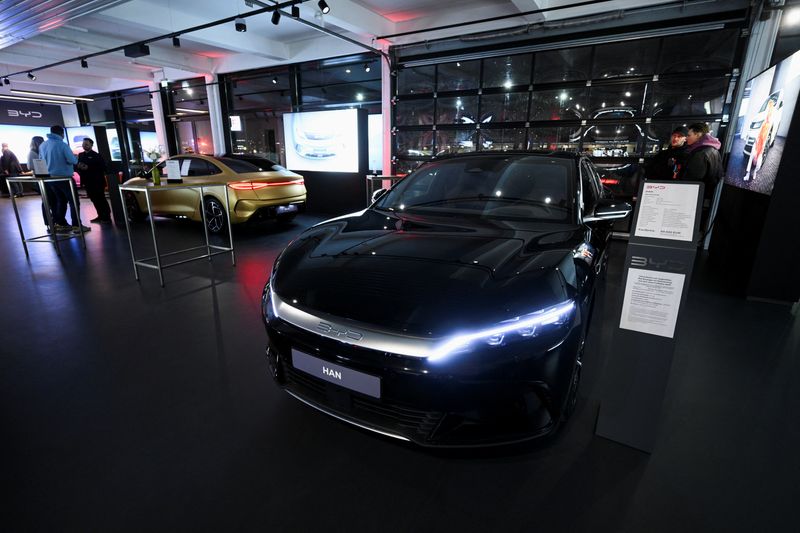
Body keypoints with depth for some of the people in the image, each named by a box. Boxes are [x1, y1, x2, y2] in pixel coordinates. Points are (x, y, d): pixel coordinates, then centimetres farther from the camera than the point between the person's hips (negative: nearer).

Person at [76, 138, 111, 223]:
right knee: (94, 200, 8)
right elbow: (78, 166, 17)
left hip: (97, 181, -6)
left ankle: (106, 217, 2)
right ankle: (101, 216, 15)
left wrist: (88, 167, -18)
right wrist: (79, 167, -7)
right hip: (87, 182, 6)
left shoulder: (97, 155, -4)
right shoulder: (81, 155, 15)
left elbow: (102, 167, -13)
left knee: (101, 199, -3)